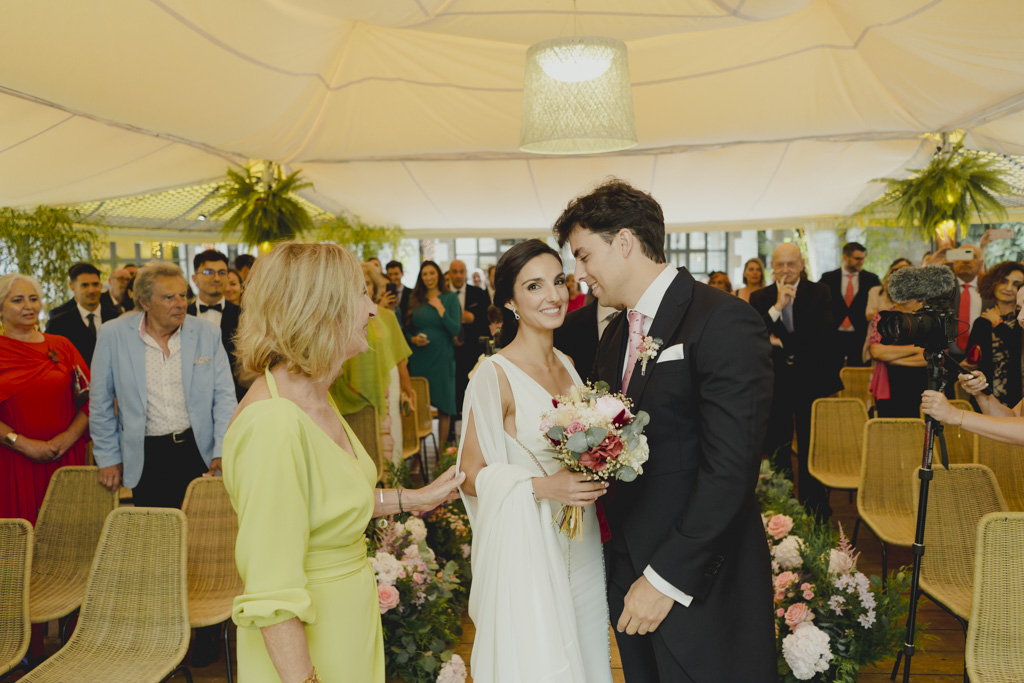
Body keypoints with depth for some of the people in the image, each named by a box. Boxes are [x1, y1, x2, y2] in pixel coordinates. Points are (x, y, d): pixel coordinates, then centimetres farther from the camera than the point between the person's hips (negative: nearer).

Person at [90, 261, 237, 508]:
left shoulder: (208, 334, 0)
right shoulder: (114, 335, -2)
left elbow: (224, 397, 2)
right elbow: (101, 404, 6)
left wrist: (223, 451, -7)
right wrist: (108, 457, 6)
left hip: (199, 451, 1)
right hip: (145, 457, 0)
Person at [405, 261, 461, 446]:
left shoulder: (450, 298, 2)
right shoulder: (415, 300, 9)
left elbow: (456, 330, -7)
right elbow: (407, 330, 14)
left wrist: (440, 309, -11)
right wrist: (413, 339, -6)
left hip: (442, 358, -2)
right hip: (419, 359, 2)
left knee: (443, 405, 2)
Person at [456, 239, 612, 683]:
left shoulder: (567, 365, 7)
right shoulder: (495, 374, -16)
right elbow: (471, 475, -14)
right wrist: (542, 486, -25)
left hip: (581, 546, 7)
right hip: (525, 544, -7)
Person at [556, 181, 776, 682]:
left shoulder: (725, 322, -16)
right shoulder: (615, 336, 11)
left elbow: (729, 467, -22)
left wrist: (667, 579, -20)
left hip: (700, 584, -7)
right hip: (629, 571, 7)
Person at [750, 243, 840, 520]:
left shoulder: (820, 293, 0)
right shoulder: (760, 298, 4)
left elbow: (825, 335, -13)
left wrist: (782, 343, -14)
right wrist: (777, 307, -18)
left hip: (811, 383, -1)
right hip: (774, 385, 1)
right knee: (775, 453, 8)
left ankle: (815, 515, 19)